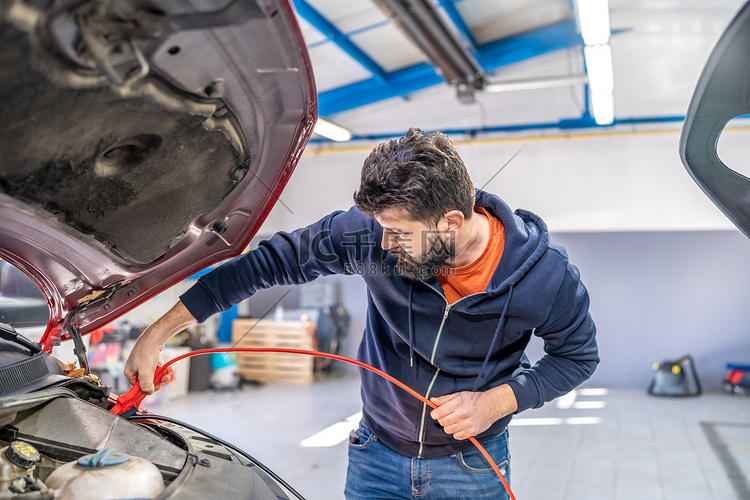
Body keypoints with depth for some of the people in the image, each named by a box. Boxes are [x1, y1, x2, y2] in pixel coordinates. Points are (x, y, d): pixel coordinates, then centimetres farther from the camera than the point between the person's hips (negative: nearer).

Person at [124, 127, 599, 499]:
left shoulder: (547, 276, -22)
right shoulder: (371, 232, -23)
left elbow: (579, 354, -4)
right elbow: (271, 260, -15)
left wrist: (495, 402, -21)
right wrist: (159, 332, -14)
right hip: (377, 457, 2)